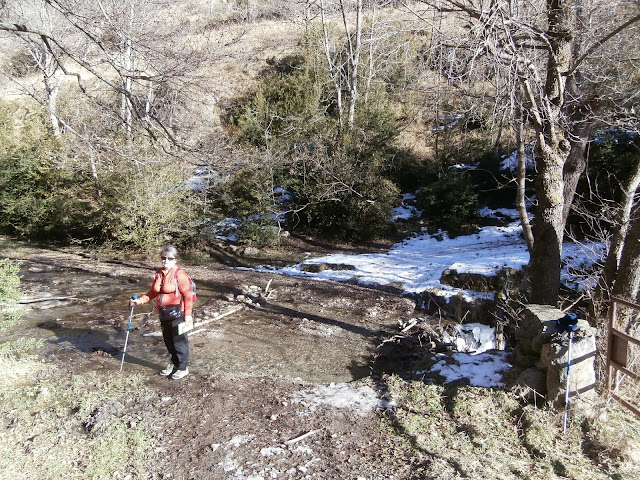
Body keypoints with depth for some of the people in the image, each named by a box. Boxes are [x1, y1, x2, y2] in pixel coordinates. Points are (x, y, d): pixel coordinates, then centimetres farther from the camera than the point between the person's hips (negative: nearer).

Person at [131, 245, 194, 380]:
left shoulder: (179, 274, -14)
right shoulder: (159, 273, 8)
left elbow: (188, 295, -15)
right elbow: (152, 292, 19)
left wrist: (188, 314, -17)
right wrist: (140, 300, 6)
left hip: (177, 314, -7)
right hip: (164, 315, 7)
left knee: (179, 341, 3)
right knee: (168, 340, 18)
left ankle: (183, 368, 18)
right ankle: (174, 364, 36)